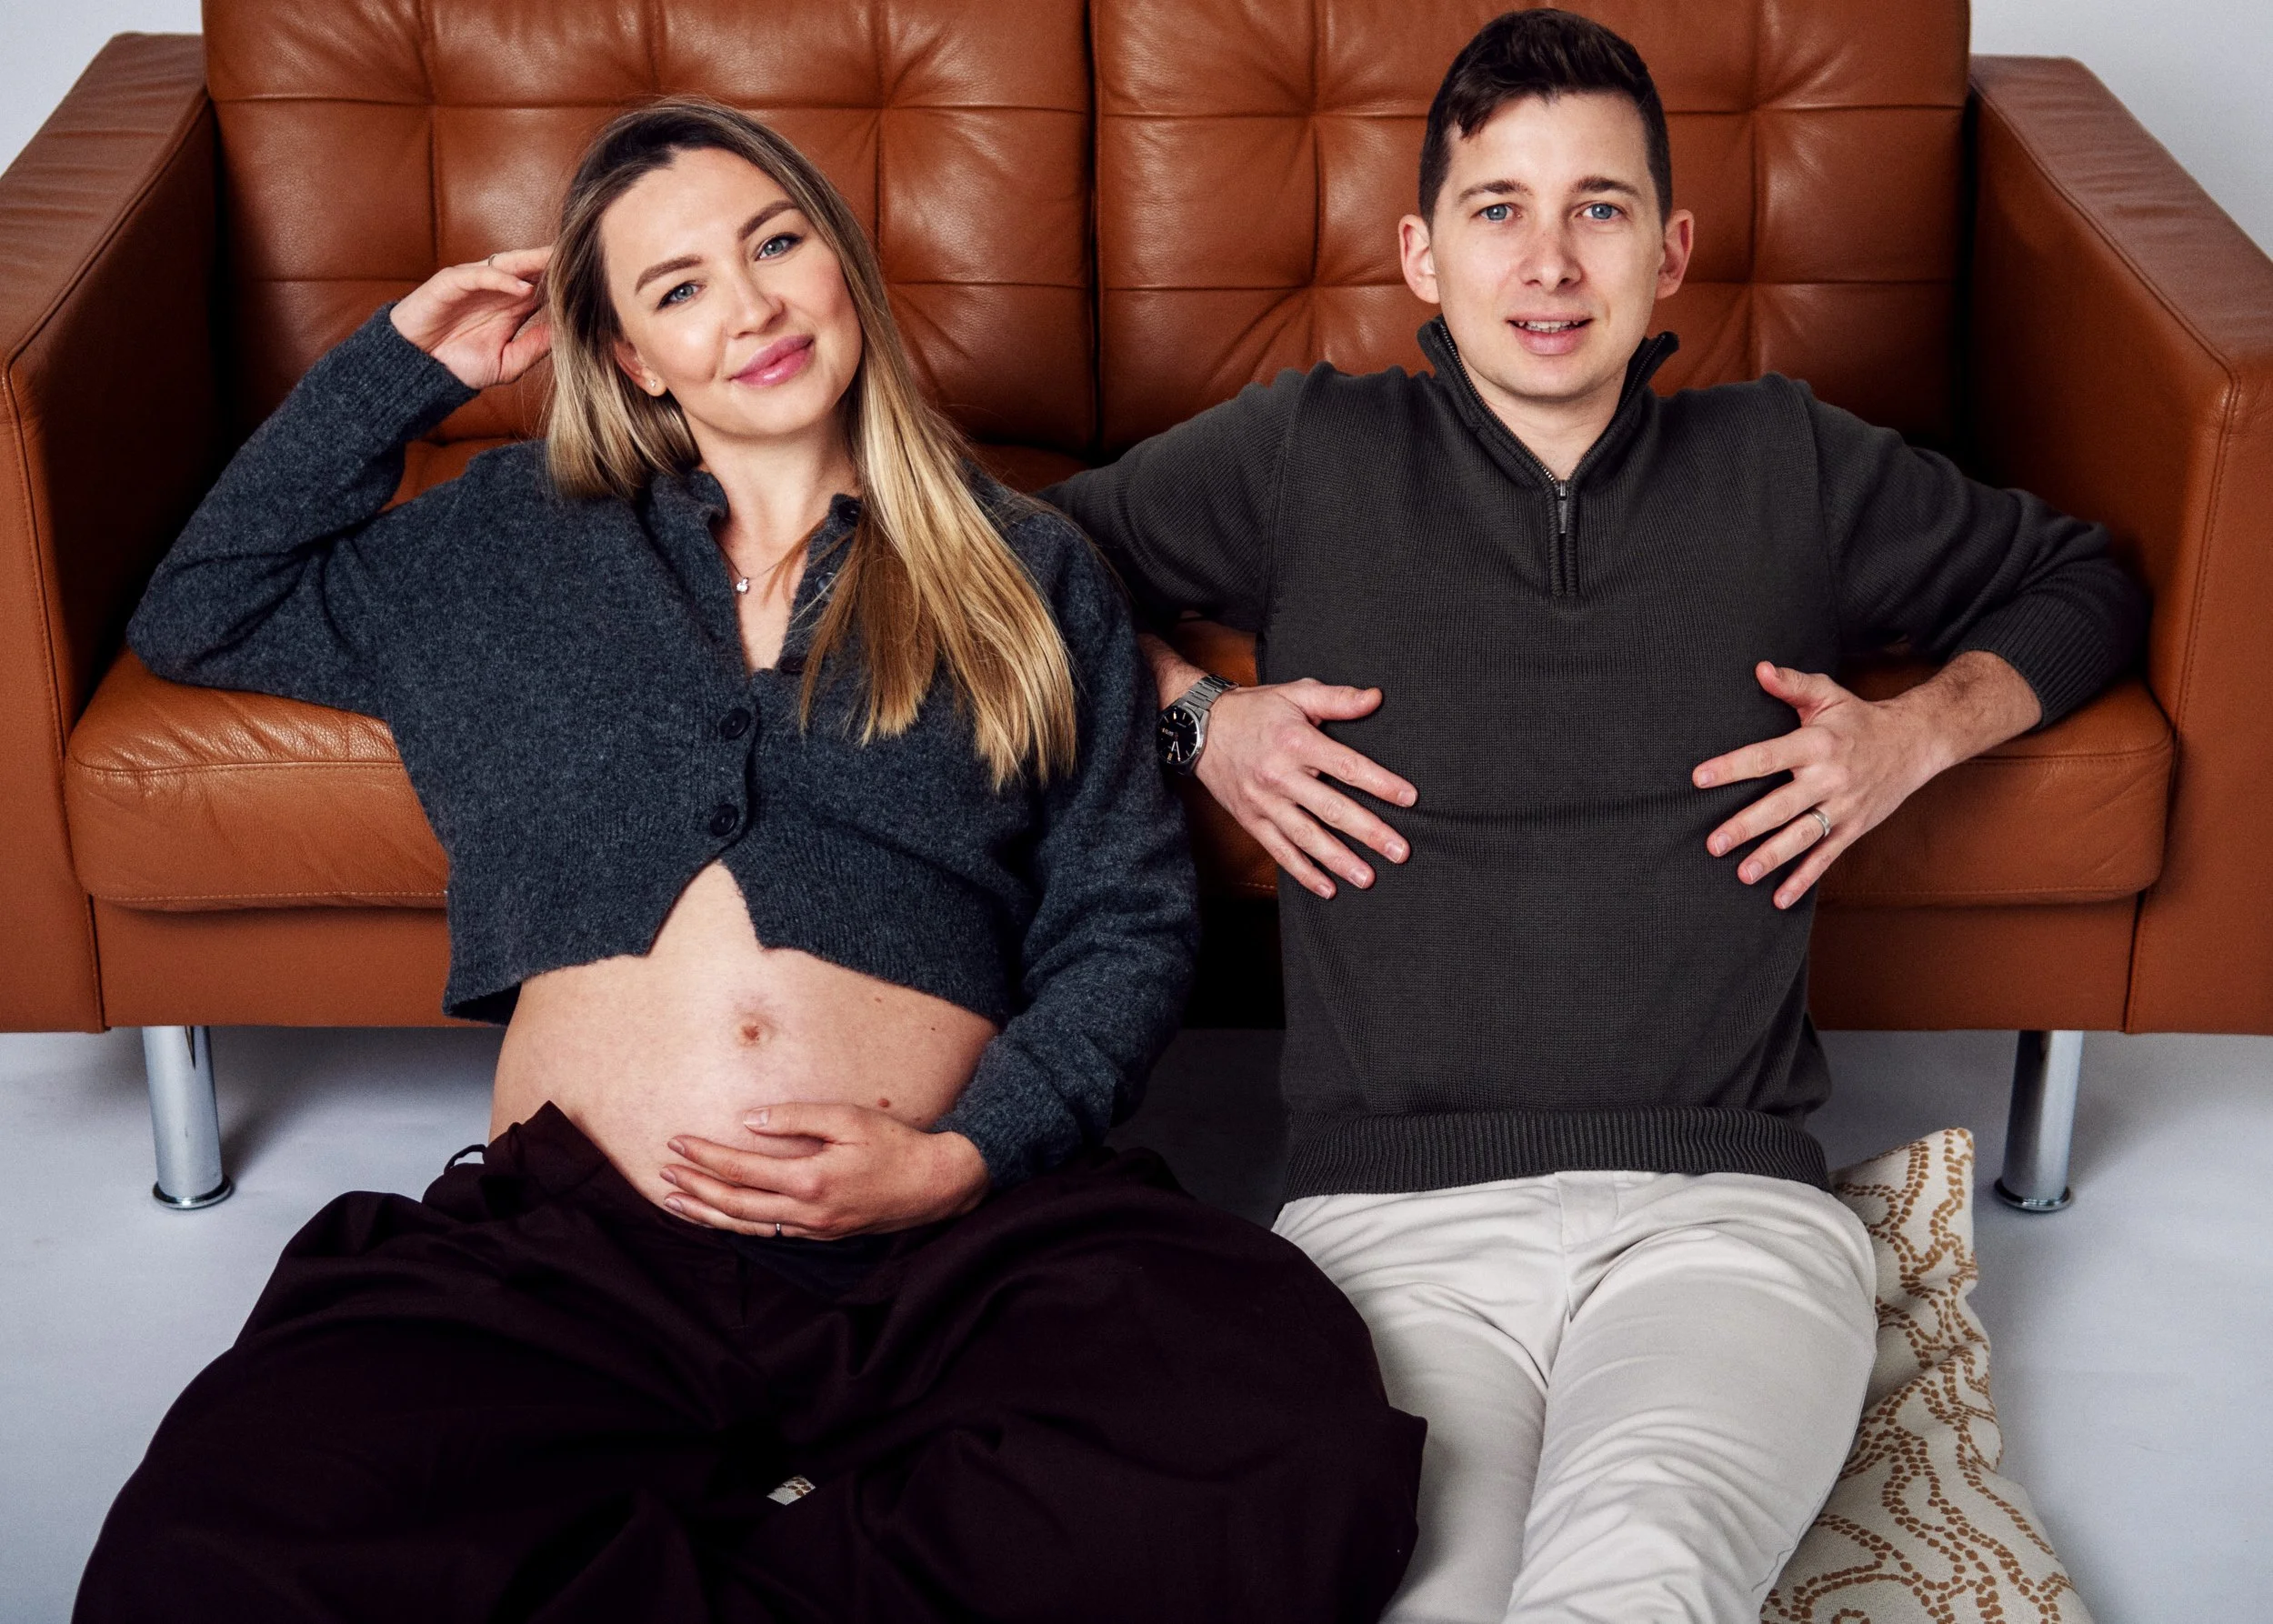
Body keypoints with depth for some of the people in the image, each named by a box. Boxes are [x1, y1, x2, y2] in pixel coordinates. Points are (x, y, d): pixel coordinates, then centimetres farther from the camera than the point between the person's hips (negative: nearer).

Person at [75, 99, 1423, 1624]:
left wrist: (967, 1154, -7)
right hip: (568, 1232, 1)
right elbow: (197, 616, 29)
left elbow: (1127, 925, 11)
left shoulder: (1026, 568, 18)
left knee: (1300, 1460, -35)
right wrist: (402, 365, 23)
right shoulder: (511, 543, 24)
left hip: (939, 1240, 0)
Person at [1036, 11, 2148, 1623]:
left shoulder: (1788, 465, 17)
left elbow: (2081, 581, 30)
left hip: (1722, 1204, 1)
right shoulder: (1309, 455, 14)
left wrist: (1918, 732, 12)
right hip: (1389, 1211, 0)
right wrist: (1194, 716, 9)